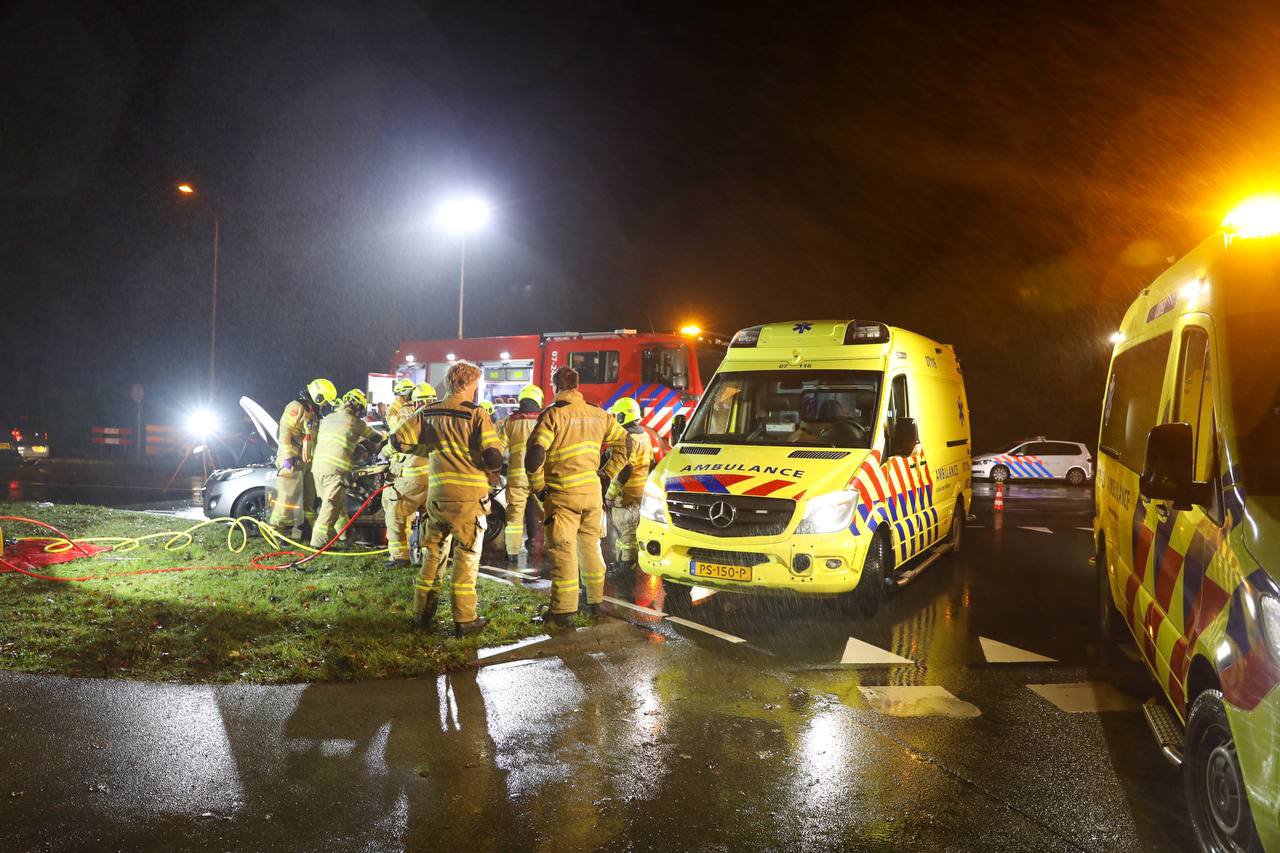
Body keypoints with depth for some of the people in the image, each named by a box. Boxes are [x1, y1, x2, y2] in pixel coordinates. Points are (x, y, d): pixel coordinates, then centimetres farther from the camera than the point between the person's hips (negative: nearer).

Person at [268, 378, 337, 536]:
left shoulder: (312, 412, 19)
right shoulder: (296, 407, -11)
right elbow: (285, 432, -19)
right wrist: (287, 457, -23)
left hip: (306, 462, 10)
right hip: (292, 461, -10)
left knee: (308, 498, 13)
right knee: (288, 497, -11)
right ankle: (276, 529, -7)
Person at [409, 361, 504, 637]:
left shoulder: (428, 413, 5)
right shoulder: (476, 414, -9)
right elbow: (493, 457, -15)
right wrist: (491, 472, 7)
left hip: (436, 494, 4)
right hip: (469, 496, -4)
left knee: (432, 554, 16)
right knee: (467, 556, 5)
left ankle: (422, 614, 22)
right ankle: (464, 619, 8)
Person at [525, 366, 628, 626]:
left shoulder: (553, 415, -11)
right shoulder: (598, 415, 7)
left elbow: (534, 456, -19)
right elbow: (624, 443, 15)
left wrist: (538, 487, -5)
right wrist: (608, 474, 17)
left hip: (563, 495, -5)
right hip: (592, 492, 5)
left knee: (563, 552, -1)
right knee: (591, 546, 18)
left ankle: (563, 611, 1)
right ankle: (595, 602, 27)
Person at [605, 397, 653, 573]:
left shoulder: (628, 438, -18)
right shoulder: (644, 436, 15)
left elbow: (624, 469, -24)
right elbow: (651, 462, 22)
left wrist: (610, 494, -21)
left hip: (626, 497, -10)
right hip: (641, 493, 10)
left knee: (626, 535, -5)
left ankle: (625, 567, -2)